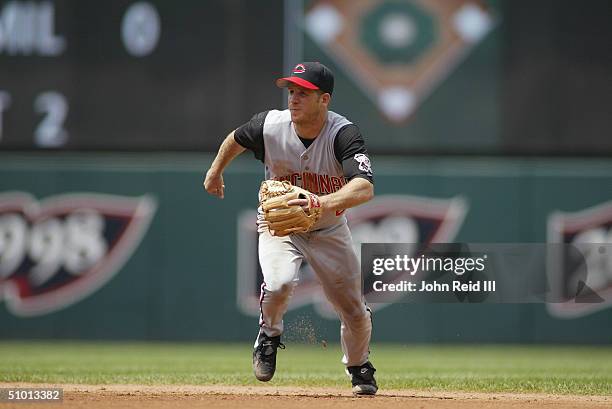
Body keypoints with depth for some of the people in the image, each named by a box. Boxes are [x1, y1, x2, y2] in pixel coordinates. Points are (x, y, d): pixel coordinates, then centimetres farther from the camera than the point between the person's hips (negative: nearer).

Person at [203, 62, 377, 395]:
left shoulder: (343, 134, -30)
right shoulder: (270, 125, -22)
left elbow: (365, 188, -46)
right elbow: (235, 139, 3)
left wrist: (322, 202, -62)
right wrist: (215, 172, 19)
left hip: (329, 230, 0)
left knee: (354, 311, 2)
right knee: (279, 282, -30)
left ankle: (358, 368, 35)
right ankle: (269, 334, 4)